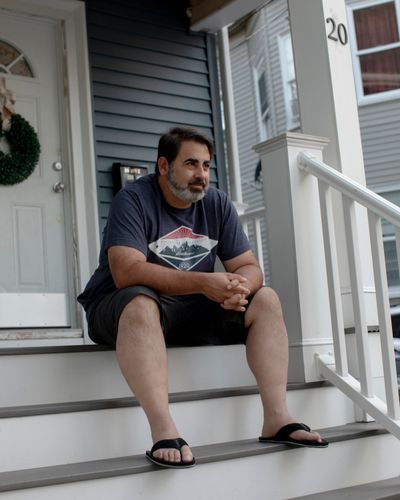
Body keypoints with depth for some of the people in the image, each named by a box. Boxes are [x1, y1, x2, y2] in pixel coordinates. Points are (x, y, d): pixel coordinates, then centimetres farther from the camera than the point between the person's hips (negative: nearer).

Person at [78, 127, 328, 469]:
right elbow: (126, 272, -27)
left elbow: (250, 267, 1)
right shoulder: (133, 200, -14)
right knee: (141, 304, -39)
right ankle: (164, 431, -43)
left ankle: (277, 418, -17)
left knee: (266, 300, -9)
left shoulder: (217, 203, 4)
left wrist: (240, 286, -25)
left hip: (194, 312, 6)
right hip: (121, 308, -5)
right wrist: (203, 282, -33)